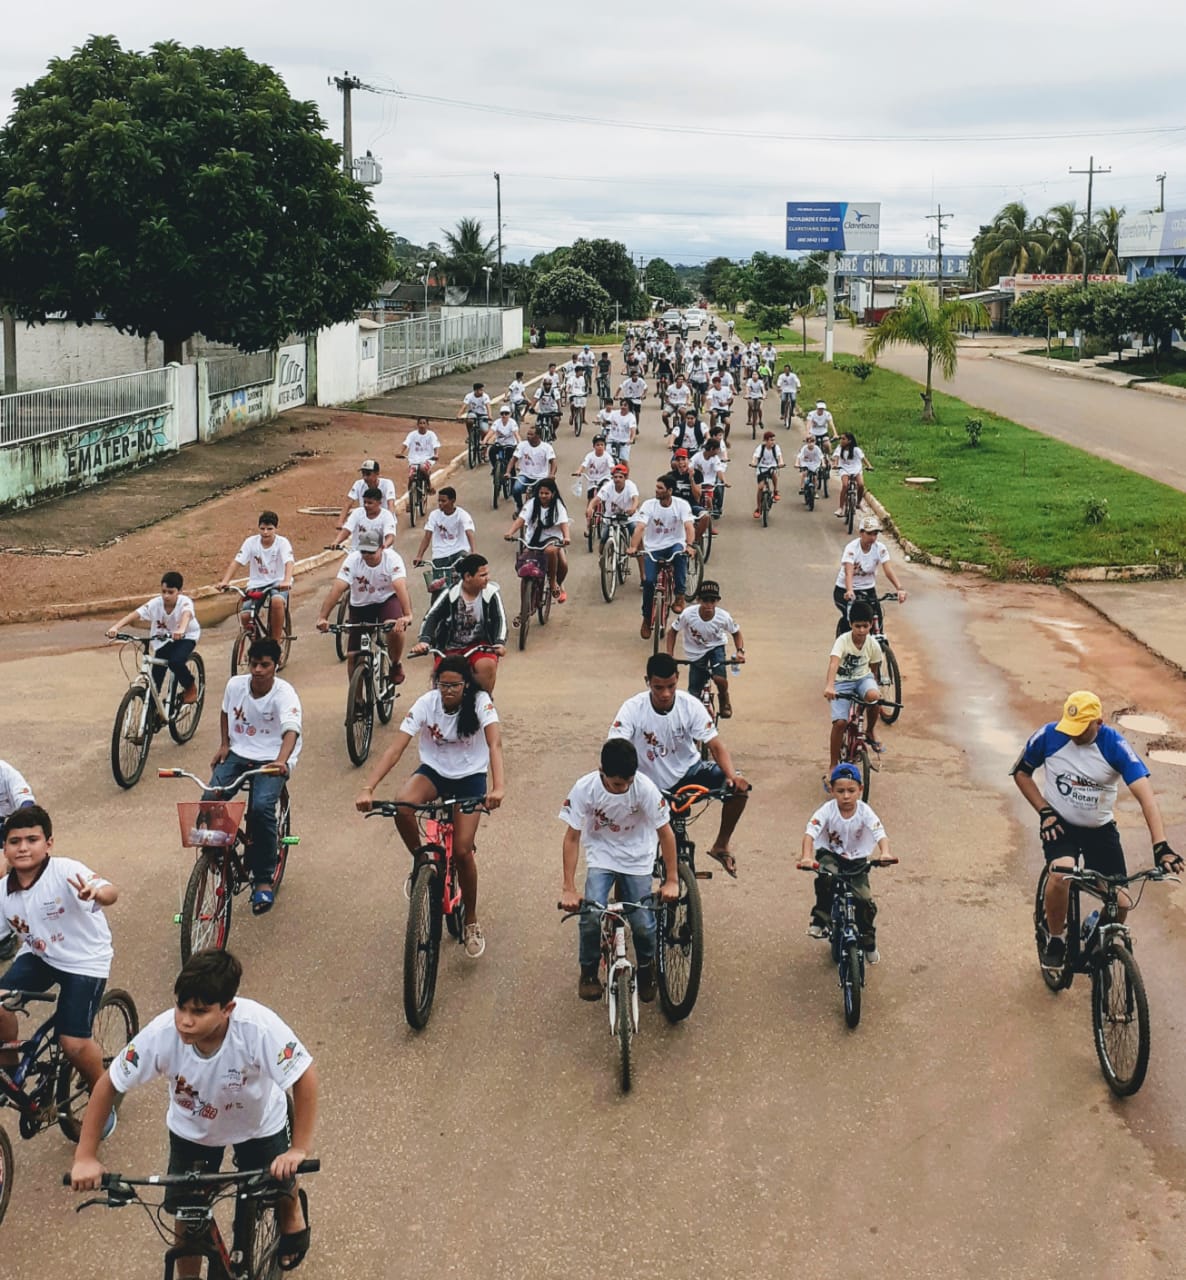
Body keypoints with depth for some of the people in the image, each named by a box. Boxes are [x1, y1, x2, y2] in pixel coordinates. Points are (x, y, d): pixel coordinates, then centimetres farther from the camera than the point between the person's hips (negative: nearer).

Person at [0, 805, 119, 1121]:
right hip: (37, 956, 5)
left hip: (85, 961, -5)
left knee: (73, 1042, -12)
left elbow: (111, 892, -42)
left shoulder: (65, 871, -25)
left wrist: (96, 893, -65)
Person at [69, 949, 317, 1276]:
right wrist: (85, 1157, -22)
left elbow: (305, 1077, -32)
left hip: (259, 1125, -1)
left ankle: (294, 1207, 47)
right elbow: (109, 1085, -21)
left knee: (278, 1192, 10)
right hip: (192, 1130, 1)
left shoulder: (259, 1027, -41)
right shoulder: (161, 1034, -35)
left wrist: (299, 1149, -34)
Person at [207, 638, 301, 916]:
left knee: (261, 807, -29)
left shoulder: (284, 693, -17)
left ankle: (263, 879, -14)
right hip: (238, 753, 4)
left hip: (271, 759, -4)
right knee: (210, 800, -22)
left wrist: (281, 761, -52)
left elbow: (291, 730, -34)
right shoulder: (235, 684, -3)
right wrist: (223, 744, 6)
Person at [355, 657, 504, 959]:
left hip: (470, 777, -1)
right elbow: (396, 747, -23)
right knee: (401, 805, -32)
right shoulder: (426, 703, -17)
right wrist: (368, 788, -35)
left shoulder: (480, 702, -20)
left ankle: (471, 923, 10)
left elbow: (495, 743, -33)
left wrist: (497, 787, -51)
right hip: (434, 771, 1)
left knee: (462, 851, -14)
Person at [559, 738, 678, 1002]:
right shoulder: (585, 788, -24)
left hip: (637, 858, 0)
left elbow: (666, 833, -15)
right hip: (601, 855, 0)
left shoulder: (645, 787, -25)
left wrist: (671, 880, -15)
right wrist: (568, 888, -20)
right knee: (591, 916, -21)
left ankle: (646, 970, 21)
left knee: (643, 924, -10)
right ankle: (588, 972, 5)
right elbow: (572, 837, -17)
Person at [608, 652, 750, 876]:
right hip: (653, 787, -2)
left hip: (689, 772, 2)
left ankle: (721, 845, 1)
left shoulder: (691, 705, -16)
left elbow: (716, 745, -18)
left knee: (738, 787, -20)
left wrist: (732, 775, -37)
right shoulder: (632, 709, -20)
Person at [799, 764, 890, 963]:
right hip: (830, 855, -1)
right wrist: (807, 856, -48)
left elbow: (881, 834, -28)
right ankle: (820, 919, -13)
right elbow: (810, 832, -29)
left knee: (865, 900, -11)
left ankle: (868, 941, 16)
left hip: (857, 860, 1)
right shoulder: (828, 810, -19)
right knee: (826, 878, -35)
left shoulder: (864, 812, -17)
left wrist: (885, 853, -51)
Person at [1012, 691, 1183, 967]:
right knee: (1060, 875, -31)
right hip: (1059, 823, -1)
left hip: (1100, 829, 1)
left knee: (1120, 903, -6)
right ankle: (1055, 939, -5)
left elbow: (1146, 796, -26)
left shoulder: (1114, 745, -20)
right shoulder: (1049, 736, -17)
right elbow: (1021, 773, 0)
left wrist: (1160, 846, -36)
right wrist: (1045, 811, -12)